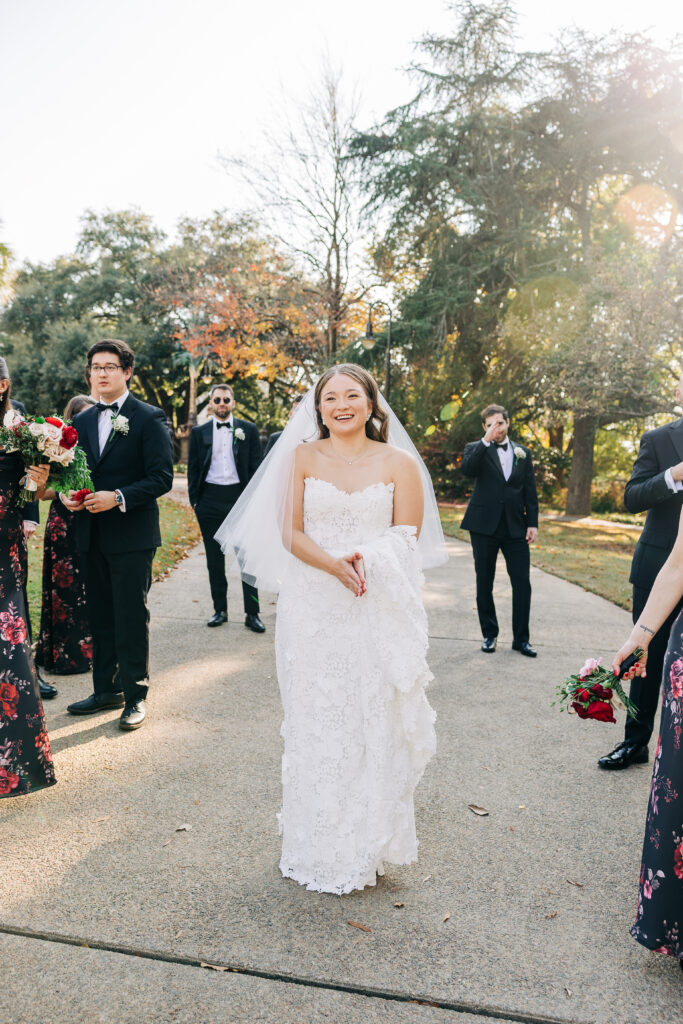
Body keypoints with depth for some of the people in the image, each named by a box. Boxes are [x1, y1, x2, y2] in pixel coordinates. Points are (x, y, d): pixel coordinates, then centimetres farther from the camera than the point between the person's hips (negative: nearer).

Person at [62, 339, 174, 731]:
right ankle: (107, 690, 28)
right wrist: (69, 494, -5)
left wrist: (118, 498, -22)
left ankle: (135, 696, 14)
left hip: (132, 535, -6)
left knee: (132, 618, 1)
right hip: (93, 535, 6)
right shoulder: (83, 421, 13)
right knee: (101, 618, 14)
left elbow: (162, 478, -12)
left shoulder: (149, 418, -6)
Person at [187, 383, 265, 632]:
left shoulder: (248, 430, 5)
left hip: (240, 497, -1)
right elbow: (193, 469, 9)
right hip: (210, 500, 2)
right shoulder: (199, 432, 8)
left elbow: (256, 467, 4)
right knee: (214, 559, 9)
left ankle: (252, 613, 6)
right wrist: (194, 500, 2)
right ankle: (220, 609, 20)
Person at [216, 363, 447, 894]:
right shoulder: (303, 458, 5)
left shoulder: (399, 463, 3)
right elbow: (291, 533, -1)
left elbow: (408, 538, 0)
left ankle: (367, 846, 23)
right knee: (316, 724, 6)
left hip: (380, 612, 0)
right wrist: (334, 565, -19)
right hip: (314, 608, 1)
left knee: (375, 724, 5)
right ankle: (320, 851, 22)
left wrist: (367, 559, -18)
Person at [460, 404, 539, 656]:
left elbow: (530, 491, 10)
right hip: (484, 525, -2)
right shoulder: (477, 449, 4)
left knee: (522, 583, -1)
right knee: (484, 583, 7)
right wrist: (486, 441, -22)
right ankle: (489, 634, 20)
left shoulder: (523, 452, 12)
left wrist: (533, 523, 2)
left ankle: (521, 638, 11)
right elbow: (467, 469, -19)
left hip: (515, 527, 2)